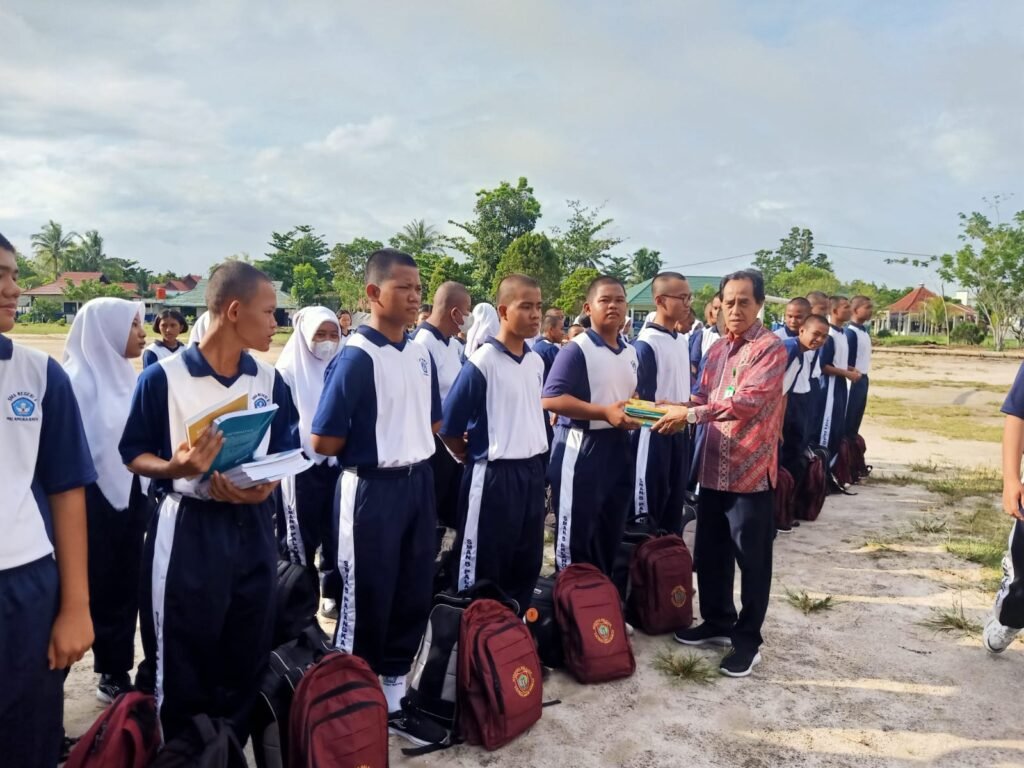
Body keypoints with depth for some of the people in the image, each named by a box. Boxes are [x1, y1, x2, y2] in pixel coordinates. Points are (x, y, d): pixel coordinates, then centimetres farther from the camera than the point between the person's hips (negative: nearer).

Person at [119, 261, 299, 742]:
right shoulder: (163, 377, -8)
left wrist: (265, 486, -10)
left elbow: (286, 451, 9)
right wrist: (175, 468, -22)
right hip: (187, 529, -4)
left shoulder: (270, 380, 5)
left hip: (253, 527, 4)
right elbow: (134, 455, -2)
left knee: (247, 657, 12)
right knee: (182, 663, 7)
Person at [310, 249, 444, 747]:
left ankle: (393, 702, 31)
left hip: (419, 483, 7)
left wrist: (411, 447, 5)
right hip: (373, 490, -7)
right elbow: (323, 442, -15)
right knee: (367, 604, 6)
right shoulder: (356, 357, -16)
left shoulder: (421, 354, 6)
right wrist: (373, 450, 0)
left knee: (413, 597, 15)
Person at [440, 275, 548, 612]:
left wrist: (535, 457, 15)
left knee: (527, 563, 17)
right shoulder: (482, 363, -16)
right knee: (483, 569, 5)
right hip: (494, 475, -7)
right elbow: (447, 425, -11)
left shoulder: (537, 362, 6)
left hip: (532, 471, 7)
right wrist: (469, 455, 3)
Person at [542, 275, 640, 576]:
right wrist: (605, 412, -24)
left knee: (612, 532, 17)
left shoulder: (630, 352, 11)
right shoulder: (576, 350, -13)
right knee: (577, 534, 3)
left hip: (618, 447, 8)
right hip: (582, 449, -7)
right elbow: (550, 399, -20)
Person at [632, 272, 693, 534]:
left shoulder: (682, 341, 10)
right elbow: (644, 400, -16)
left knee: (675, 501, 16)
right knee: (647, 507, 2)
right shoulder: (645, 344, -15)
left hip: (680, 430, 8)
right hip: (656, 432, -8)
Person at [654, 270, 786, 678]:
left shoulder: (771, 347, -12)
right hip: (714, 468, 8)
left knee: (752, 560, 6)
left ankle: (748, 639, 20)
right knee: (709, 553, 17)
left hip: (752, 470, -7)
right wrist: (680, 408, -7)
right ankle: (718, 622, 35)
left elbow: (748, 400, -24)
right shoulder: (718, 350, 13)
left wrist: (692, 414, -27)